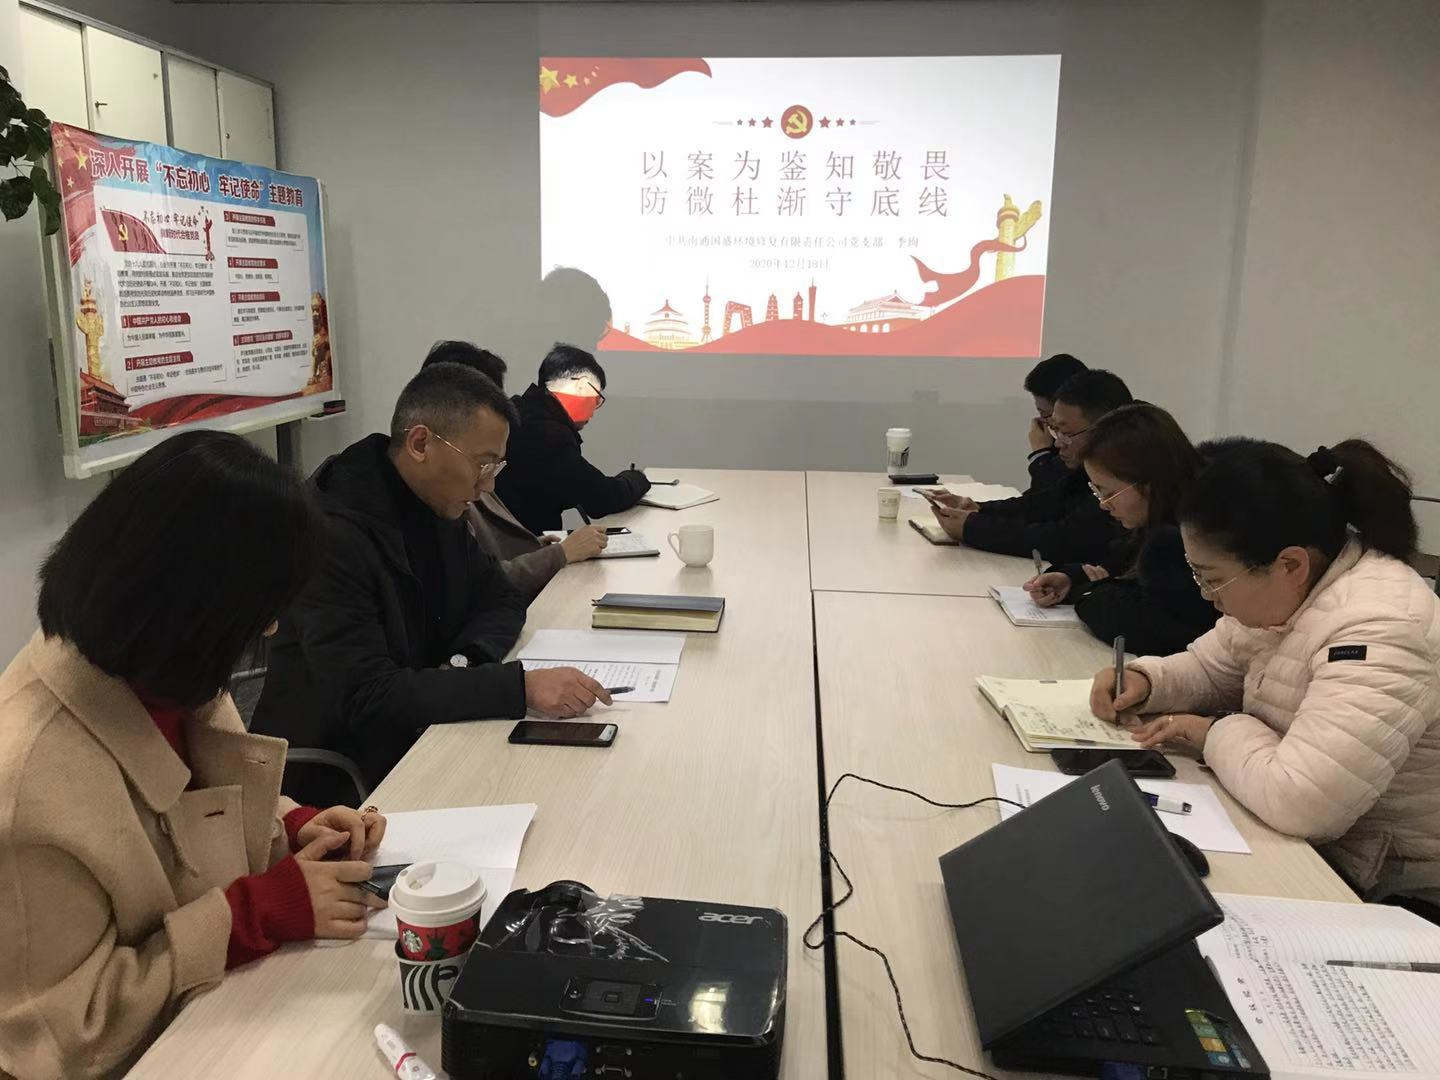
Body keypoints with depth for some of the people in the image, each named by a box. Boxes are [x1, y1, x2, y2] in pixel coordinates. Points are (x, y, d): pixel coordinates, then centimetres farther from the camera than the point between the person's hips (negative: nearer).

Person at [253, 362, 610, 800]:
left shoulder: (439, 509, 2)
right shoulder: (332, 537, -24)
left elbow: (502, 599, 11)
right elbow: (368, 697, -28)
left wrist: (464, 662, -12)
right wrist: (521, 686, -33)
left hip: (418, 739, 8)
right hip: (335, 775, -8)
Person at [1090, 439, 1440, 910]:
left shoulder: (1379, 632, -30)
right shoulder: (1281, 592, -1)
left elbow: (1297, 801, -38)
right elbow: (1211, 669, 16)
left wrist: (1218, 734, -19)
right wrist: (1145, 680, -5)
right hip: (1306, 846, 8)